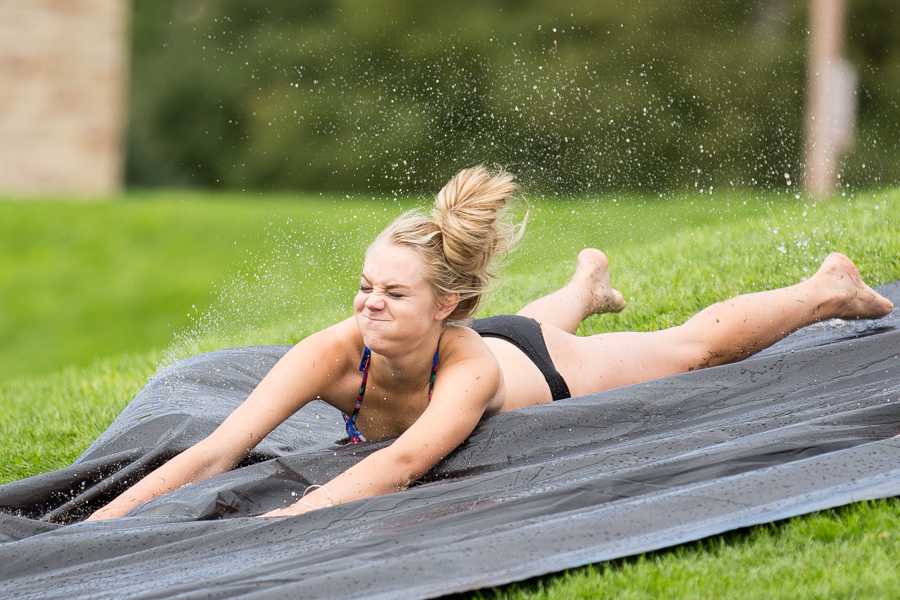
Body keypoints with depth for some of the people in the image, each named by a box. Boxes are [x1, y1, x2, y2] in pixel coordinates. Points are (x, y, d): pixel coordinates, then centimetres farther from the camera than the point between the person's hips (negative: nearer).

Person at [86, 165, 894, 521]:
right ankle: (587, 285, 75)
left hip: (559, 377, -4)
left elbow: (402, 466, -65)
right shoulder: (338, 352, -43)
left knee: (697, 346, 22)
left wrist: (278, 521, -77)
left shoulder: (471, 369, -50)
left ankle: (829, 289, 51)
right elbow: (214, 455, -50)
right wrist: (95, 527, -61)